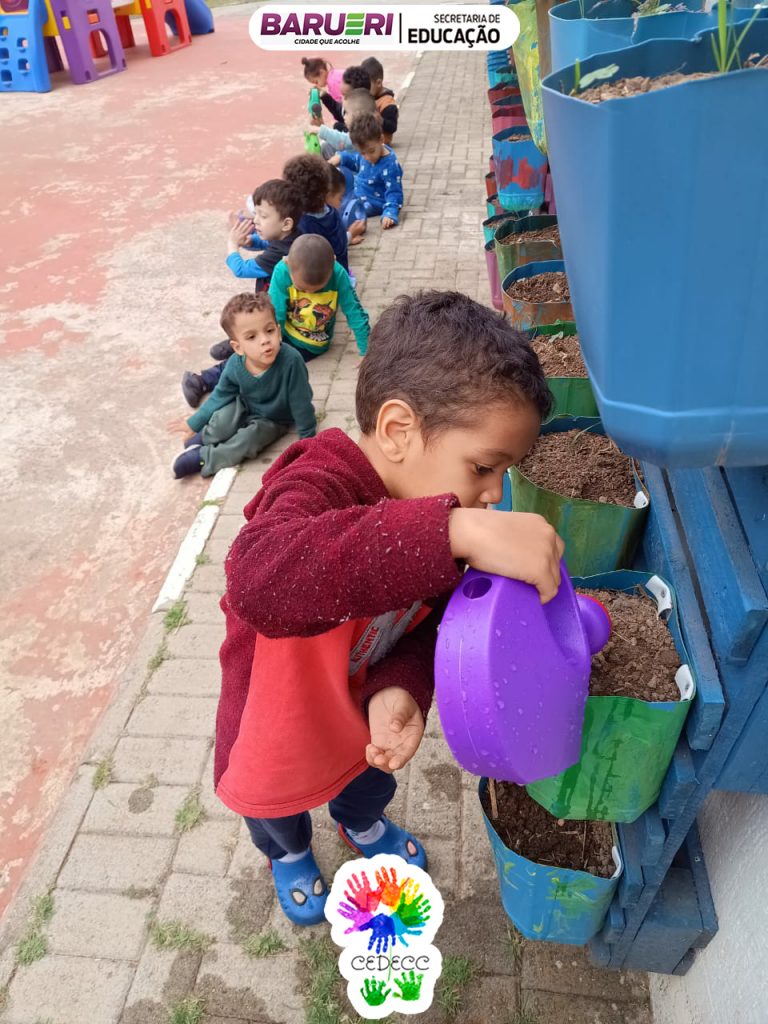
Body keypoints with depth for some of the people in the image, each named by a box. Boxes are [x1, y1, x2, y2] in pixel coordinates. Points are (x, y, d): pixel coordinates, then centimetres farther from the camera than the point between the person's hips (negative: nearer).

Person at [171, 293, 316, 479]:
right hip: (245, 409, 2)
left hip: (273, 421, -2)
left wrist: (308, 438, -14)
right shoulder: (235, 365, -23)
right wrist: (194, 423, 2)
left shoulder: (291, 360, -37)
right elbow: (220, 396, -4)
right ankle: (205, 437, 3)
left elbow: (301, 403, -24)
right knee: (227, 414, -27)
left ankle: (203, 458, -13)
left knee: (250, 437, -29)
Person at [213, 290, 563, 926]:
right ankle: (290, 853, 66)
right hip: (281, 716, -5)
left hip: (365, 704, 5)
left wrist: (400, 690, -37)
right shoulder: (315, 488, -42)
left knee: (371, 775, 35)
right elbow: (261, 580, -65)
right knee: (278, 799, 29)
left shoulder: (441, 515, -19)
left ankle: (362, 823, 72)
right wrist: (460, 532, -71)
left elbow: (430, 622, -14)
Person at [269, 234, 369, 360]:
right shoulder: (282, 272, -28)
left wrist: (368, 354, -20)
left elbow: (355, 314, -19)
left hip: (313, 346, -3)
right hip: (283, 336, 3)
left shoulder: (338, 275, -26)